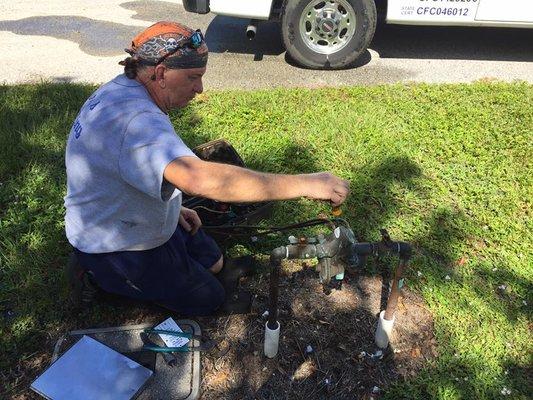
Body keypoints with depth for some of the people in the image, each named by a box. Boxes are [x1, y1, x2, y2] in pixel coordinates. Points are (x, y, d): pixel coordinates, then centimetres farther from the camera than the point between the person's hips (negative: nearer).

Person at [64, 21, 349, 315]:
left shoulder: (119, 90, -2)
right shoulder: (136, 120, -37)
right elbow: (200, 178, -53)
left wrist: (172, 206, 4)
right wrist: (303, 184, -51)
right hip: (116, 247, -9)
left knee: (213, 263, 19)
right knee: (209, 300, 5)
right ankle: (99, 275, 7)